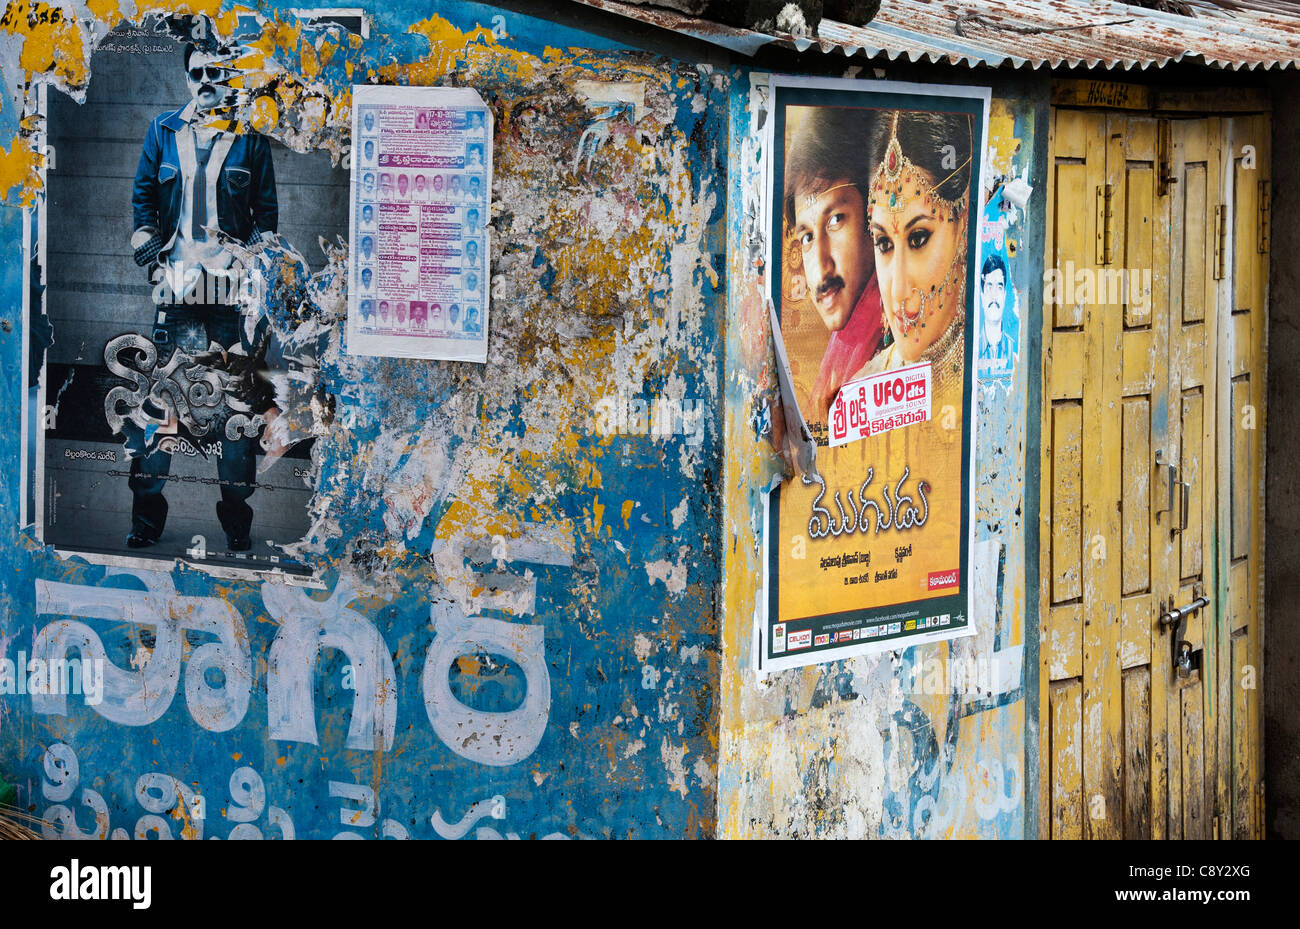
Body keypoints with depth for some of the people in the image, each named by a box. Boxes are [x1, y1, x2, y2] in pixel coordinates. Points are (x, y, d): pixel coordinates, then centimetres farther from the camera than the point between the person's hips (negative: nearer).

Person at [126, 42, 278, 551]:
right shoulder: (163, 131, 11)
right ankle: (147, 512, 4)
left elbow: (267, 208, 10)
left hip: (233, 283, -1)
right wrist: (150, 253, 3)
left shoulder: (249, 137, 7)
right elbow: (142, 197, 15)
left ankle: (236, 515, 7)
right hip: (176, 281, 1)